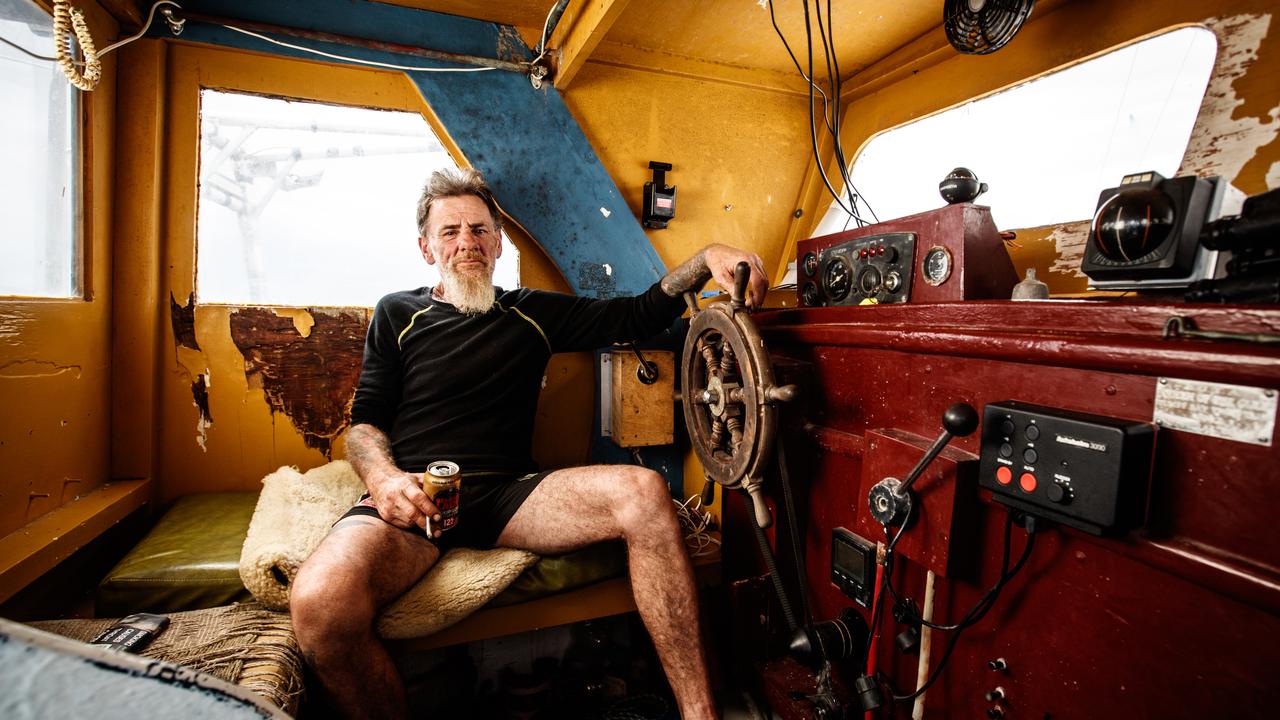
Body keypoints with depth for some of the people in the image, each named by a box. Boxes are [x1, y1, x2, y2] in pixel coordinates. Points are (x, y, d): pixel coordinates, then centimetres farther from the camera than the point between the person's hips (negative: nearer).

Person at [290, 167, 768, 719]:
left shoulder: (533, 313, 19)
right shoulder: (398, 314, 17)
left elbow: (638, 316, 15)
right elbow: (365, 423, 11)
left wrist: (706, 257, 0)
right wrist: (382, 476, -13)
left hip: (508, 495, 1)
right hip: (413, 499, 0)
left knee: (643, 492, -26)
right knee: (320, 601, -34)